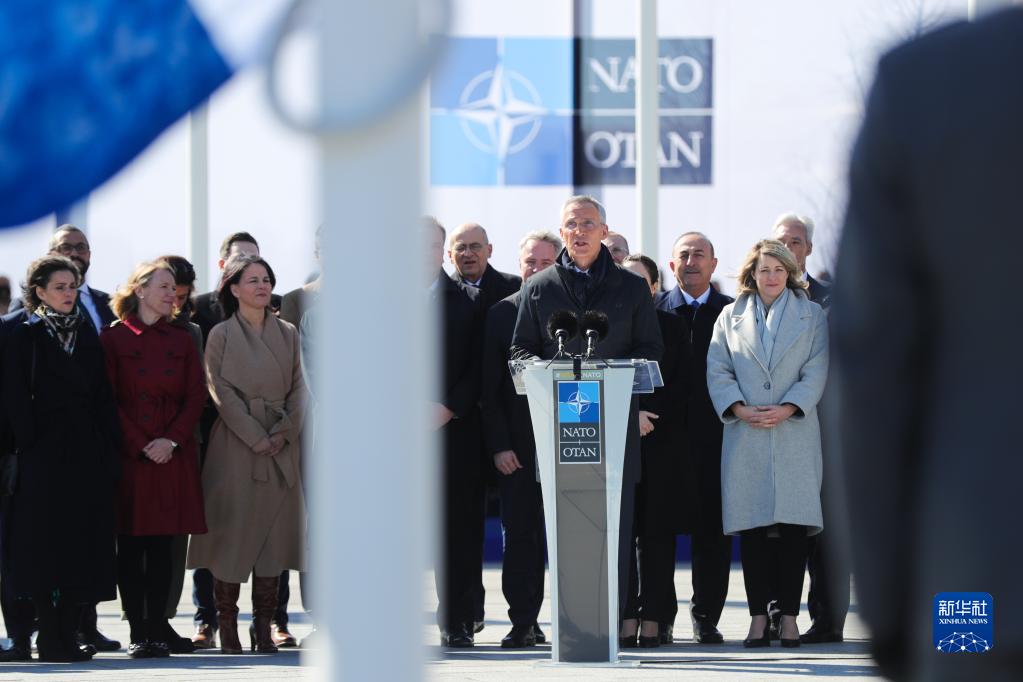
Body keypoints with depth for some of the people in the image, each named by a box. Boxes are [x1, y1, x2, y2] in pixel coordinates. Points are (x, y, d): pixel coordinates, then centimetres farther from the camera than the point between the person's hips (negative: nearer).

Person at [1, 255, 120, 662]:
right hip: (44, 456, -4)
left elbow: (103, 398, 11)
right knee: (43, 546, -4)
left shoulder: (88, 336, 13)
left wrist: (110, 450, 2)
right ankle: (51, 639, -1)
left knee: (85, 545, 2)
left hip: (88, 456, 4)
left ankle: (70, 634, 7)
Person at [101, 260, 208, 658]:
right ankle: (139, 633, -1)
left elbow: (196, 396, 7)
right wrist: (140, 445, -11)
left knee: (162, 545, 4)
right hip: (130, 455, -3)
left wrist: (172, 439, -7)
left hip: (173, 455, 3)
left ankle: (158, 626, 10)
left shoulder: (181, 341, 13)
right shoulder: (114, 338, 1)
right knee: (131, 546, -3)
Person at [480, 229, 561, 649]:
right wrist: (498, 445, -4)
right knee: (519, 534, 1)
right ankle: (523, 623, 5)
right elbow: (490, 388, 4)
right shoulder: (501, 314, 7)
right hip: (517, 446, 1)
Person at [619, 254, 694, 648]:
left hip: (662, 442, 0)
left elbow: (681, 386, 4)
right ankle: (626, 619, 0)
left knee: (657, 534, -1)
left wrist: (650, 416, -9)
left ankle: (654, 620, 2)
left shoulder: (671, 327, 8)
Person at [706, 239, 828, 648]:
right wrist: (740, 409, -9)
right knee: (752, 527, -3)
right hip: (745, 432, 1)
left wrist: (787, 409, -11)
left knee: (793, 525, -5)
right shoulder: (731, 317, 14)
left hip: (795, 432, -1)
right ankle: (758, 617, 0)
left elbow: (816, 370, 3)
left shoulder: (812, 316, 11)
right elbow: (717, 370, 7)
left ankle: (789, 617, -2)